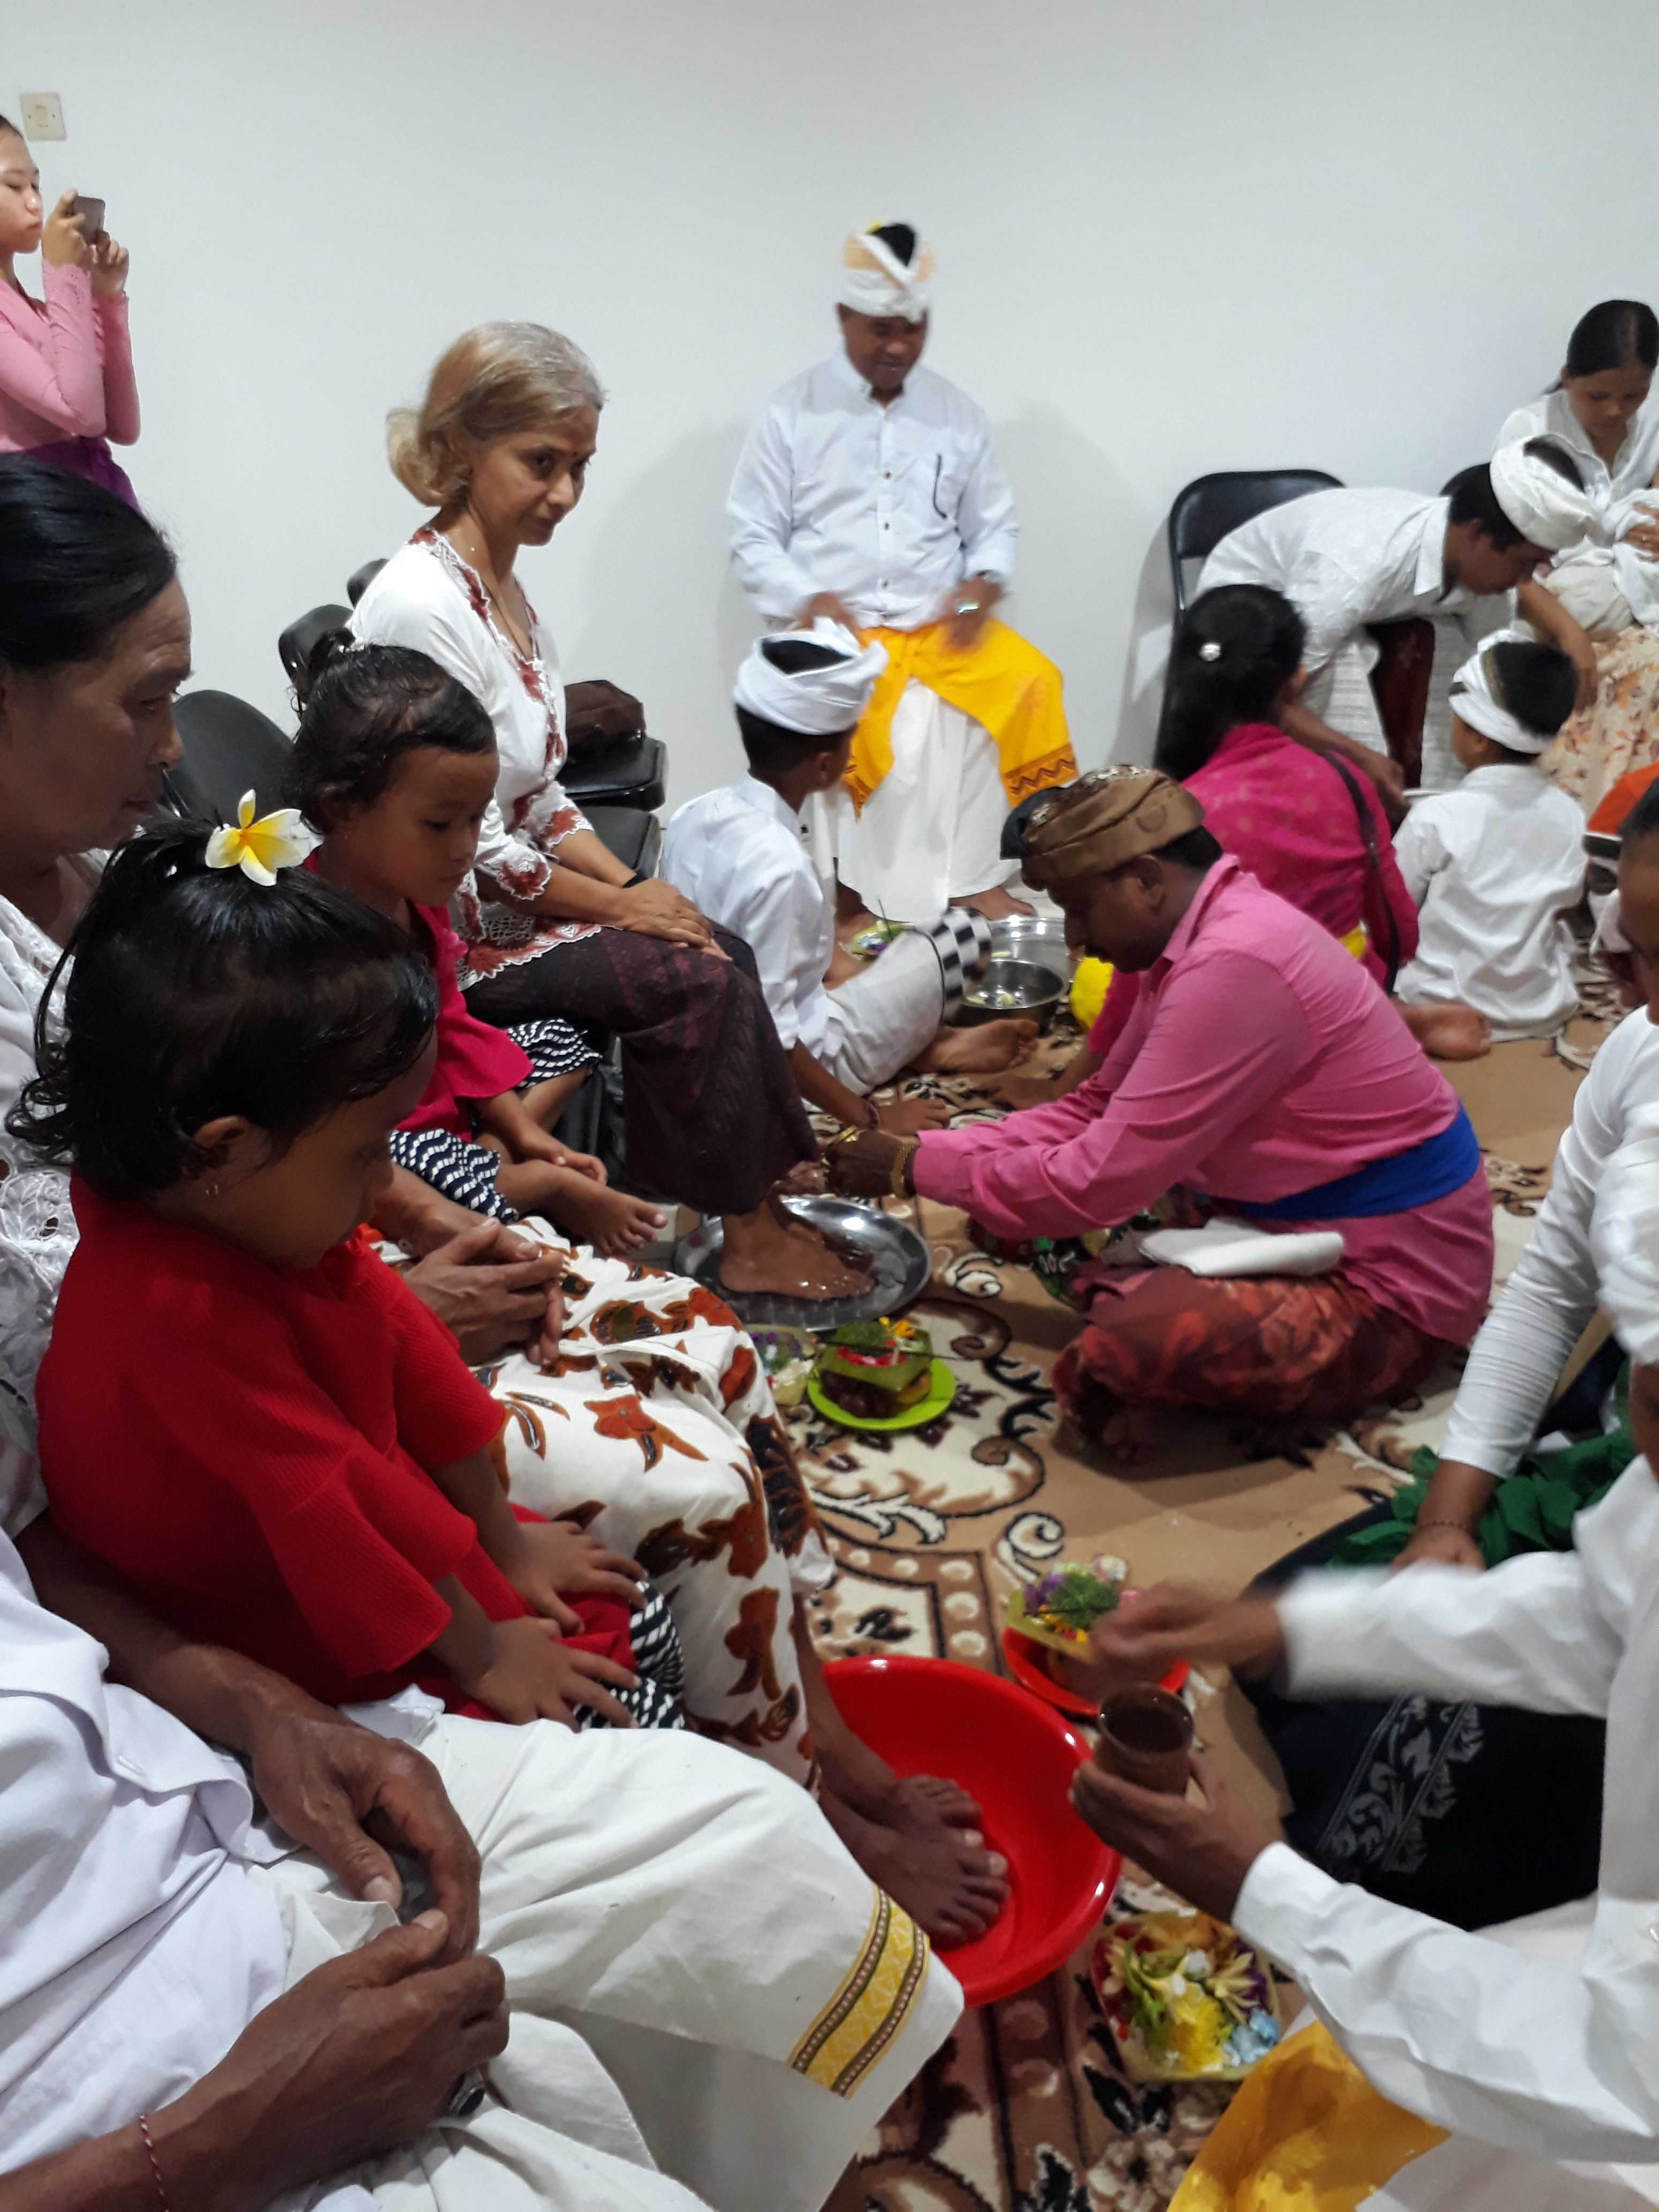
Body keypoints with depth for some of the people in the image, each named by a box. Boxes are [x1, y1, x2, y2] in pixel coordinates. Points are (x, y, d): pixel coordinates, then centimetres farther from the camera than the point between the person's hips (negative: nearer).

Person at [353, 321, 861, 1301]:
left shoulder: (506, 587, 8)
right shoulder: (424, 606, -22)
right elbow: (472, 849, -22)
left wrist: (636, 883, -1)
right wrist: (618, 904, -11)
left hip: (511, 893, 9)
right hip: (452, 931, -9)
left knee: (725, 951, 0)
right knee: (698, 979, -14)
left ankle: (763, 1210, 6)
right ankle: (747, 1241, 0)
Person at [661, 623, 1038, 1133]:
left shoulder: (695, 815, -6)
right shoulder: (779, 868, -30)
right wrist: (867, 1118, -19)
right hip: (784, 1078, -7)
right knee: (966, 935, 2)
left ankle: (923, 1042, 20)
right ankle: (933, 1046, 23)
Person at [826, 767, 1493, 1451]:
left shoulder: (1233, 968, -28)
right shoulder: (1209, 932, 4)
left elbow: (1101, 1178, -25)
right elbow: (1095, 1112, 8)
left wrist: (916, 1167, -13)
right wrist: (930, 1149, -2)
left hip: (1387, 1289, -9)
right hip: (1315, 1227, 9)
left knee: (1112, 1351, -31)